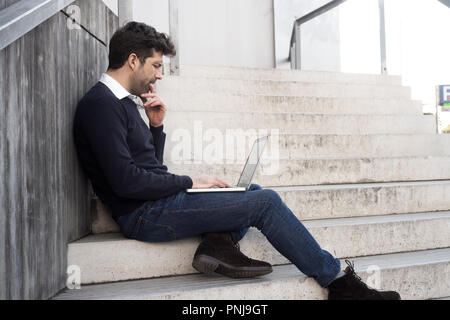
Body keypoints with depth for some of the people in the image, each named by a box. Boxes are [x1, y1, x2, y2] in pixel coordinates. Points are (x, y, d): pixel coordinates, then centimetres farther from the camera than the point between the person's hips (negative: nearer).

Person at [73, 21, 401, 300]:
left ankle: (219, 240, -13)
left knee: (256, 192, 15)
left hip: (158, 200, 10)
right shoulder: (101, 104, -12)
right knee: (265, 201, -13)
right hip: (145, 214, -10)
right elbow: (126, 181, -22)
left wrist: (156, 125, 5)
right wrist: (189, 182, -11)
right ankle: (339, 281, -2)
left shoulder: (123, 101, 17)